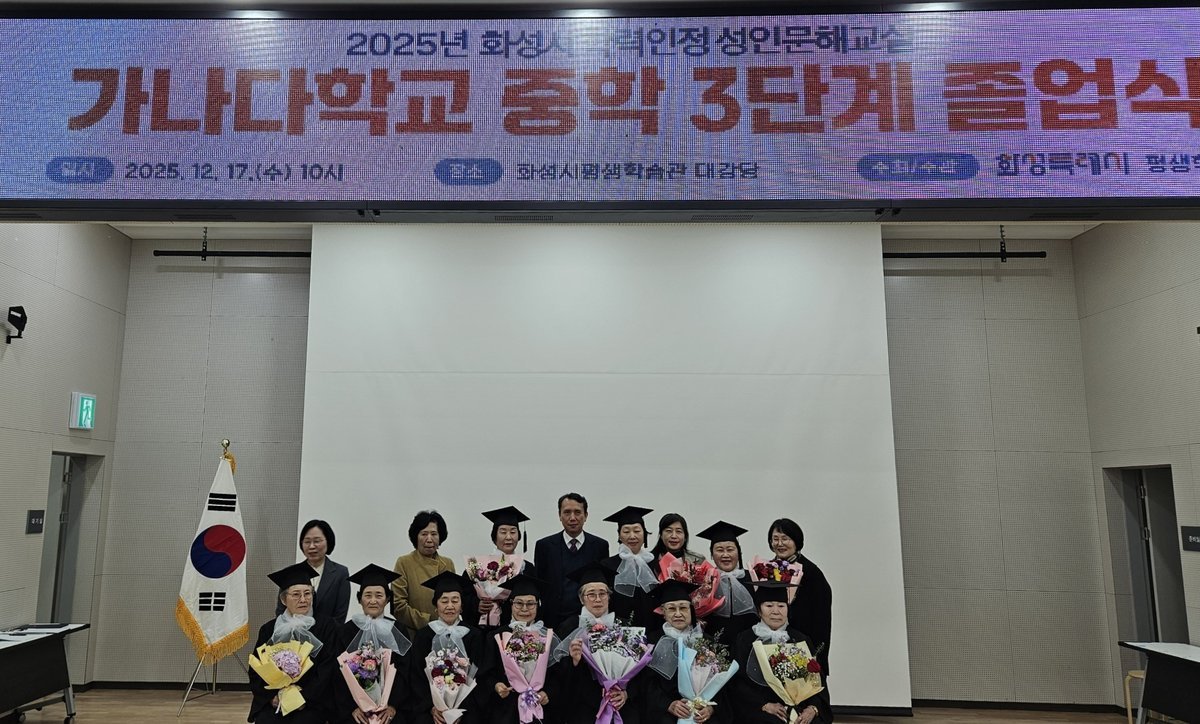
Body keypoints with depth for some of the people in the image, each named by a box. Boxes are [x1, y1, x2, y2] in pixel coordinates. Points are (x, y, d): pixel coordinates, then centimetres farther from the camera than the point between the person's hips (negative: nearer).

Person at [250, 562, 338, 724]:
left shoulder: (325, 627, 3)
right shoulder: (269, 629, 10)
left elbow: (327, 670, -2)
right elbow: (256, 670, 7)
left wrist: (304, 698, -13)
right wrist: (273, 697, -8)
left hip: (310, 703, -2)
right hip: (272, 703, 2)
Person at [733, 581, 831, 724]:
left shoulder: (801, 641, 11)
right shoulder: (745, 640, 5)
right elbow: (738, 683, 0)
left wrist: (813, 709, -14)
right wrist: (765, 705, -14)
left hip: (798, 712, 3)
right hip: (758, 711, -3)